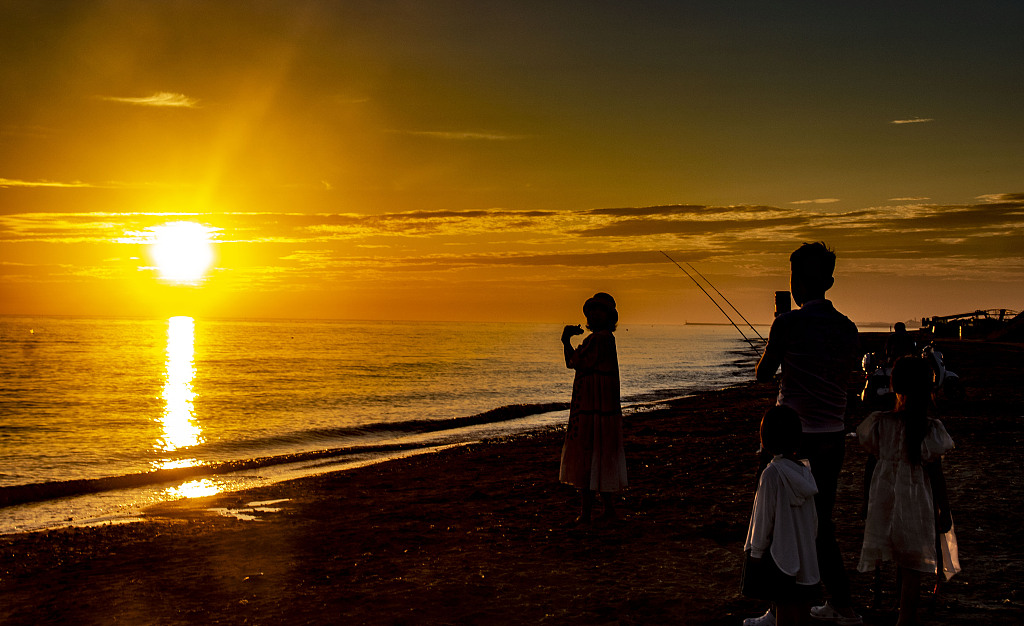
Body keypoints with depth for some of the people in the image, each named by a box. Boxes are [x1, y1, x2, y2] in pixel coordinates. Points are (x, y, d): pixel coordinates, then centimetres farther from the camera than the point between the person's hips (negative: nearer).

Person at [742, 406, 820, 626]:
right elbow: (813, 517, 7)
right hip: (805, 553, 6)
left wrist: (756, 551, -4)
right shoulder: (804, 471, -1)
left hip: (778, 554, -6)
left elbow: (764, 517, -14)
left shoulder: (771, 474, -20)